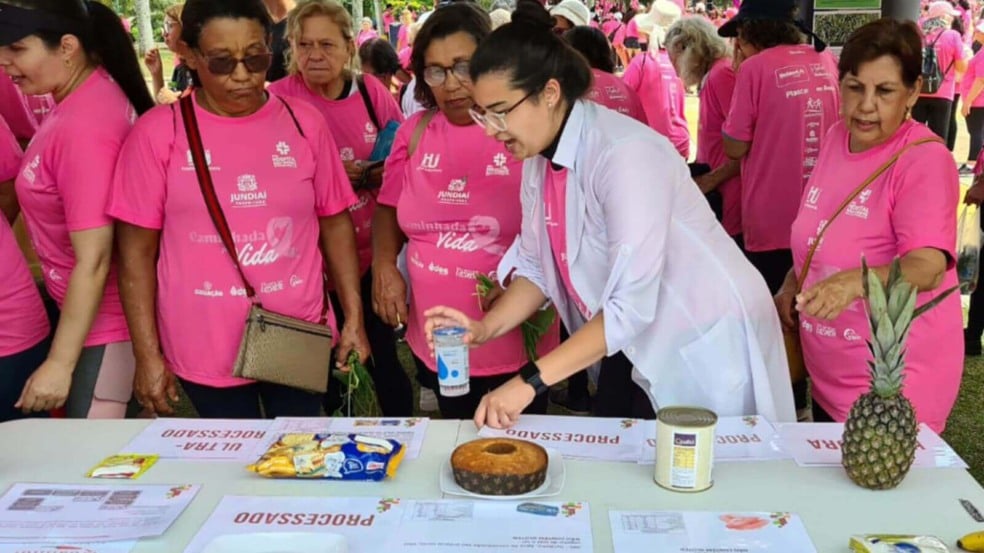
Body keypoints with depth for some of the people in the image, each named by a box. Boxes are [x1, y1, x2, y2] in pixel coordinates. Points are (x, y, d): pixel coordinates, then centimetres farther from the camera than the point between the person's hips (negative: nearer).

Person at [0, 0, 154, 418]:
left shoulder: (83, 126, -27)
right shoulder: (89, 87, 0)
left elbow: (93, 261, -25)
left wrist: (60, 363, -20)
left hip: (103, 322, -9)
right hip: (81, 307, 9)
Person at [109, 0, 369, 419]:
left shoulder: (305, 123, 0)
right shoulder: (158, 131, -6)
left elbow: (335, 223, 5)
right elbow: (137, 249, -4)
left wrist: (354, 319, 1)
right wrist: (148, 355, -5)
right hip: (206, 353, -1)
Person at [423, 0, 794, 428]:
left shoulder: (624, 154, -28)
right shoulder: (538, 157, -3)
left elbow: (631, 305, -32)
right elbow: (538, 267, 3)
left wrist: (531, 381, -31)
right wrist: (484, 329, -13)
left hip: (705, 344, -7)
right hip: (637, 344, 7)